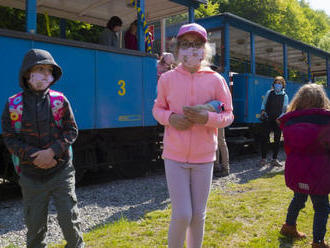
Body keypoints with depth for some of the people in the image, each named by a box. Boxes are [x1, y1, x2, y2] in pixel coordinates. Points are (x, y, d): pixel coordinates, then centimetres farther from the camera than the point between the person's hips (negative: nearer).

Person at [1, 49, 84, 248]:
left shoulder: (59, 100, -3)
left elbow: (72, 131, -2)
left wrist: (52, 151, -16)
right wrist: (33, 156, -15)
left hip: (61, 171, 0)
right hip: (31, 175, 1)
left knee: (69, 218, 5)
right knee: (35, 223, 11)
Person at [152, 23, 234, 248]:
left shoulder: (215, 80, -1)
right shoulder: (167, 78, 1)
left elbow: (228, 115, 2)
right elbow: (158, 109, 11)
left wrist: (207, 118, -18)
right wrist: (170, 118, -11)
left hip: (204, 156, 1)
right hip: (175, 155, 0)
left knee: (198, 215, 11)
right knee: (182, 216, -2)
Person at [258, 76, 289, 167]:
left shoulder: (285, 96, 4)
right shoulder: (269, 93, 7)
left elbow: (285, 109, 3)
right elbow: (264, 103, 12)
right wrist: (263, 111, -7)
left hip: (278, 121, 0)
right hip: (267, 119, 0)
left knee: (277, 140, 5)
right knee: (264, 138, -3)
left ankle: (274, 159, 15)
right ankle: (263, 159, 6)